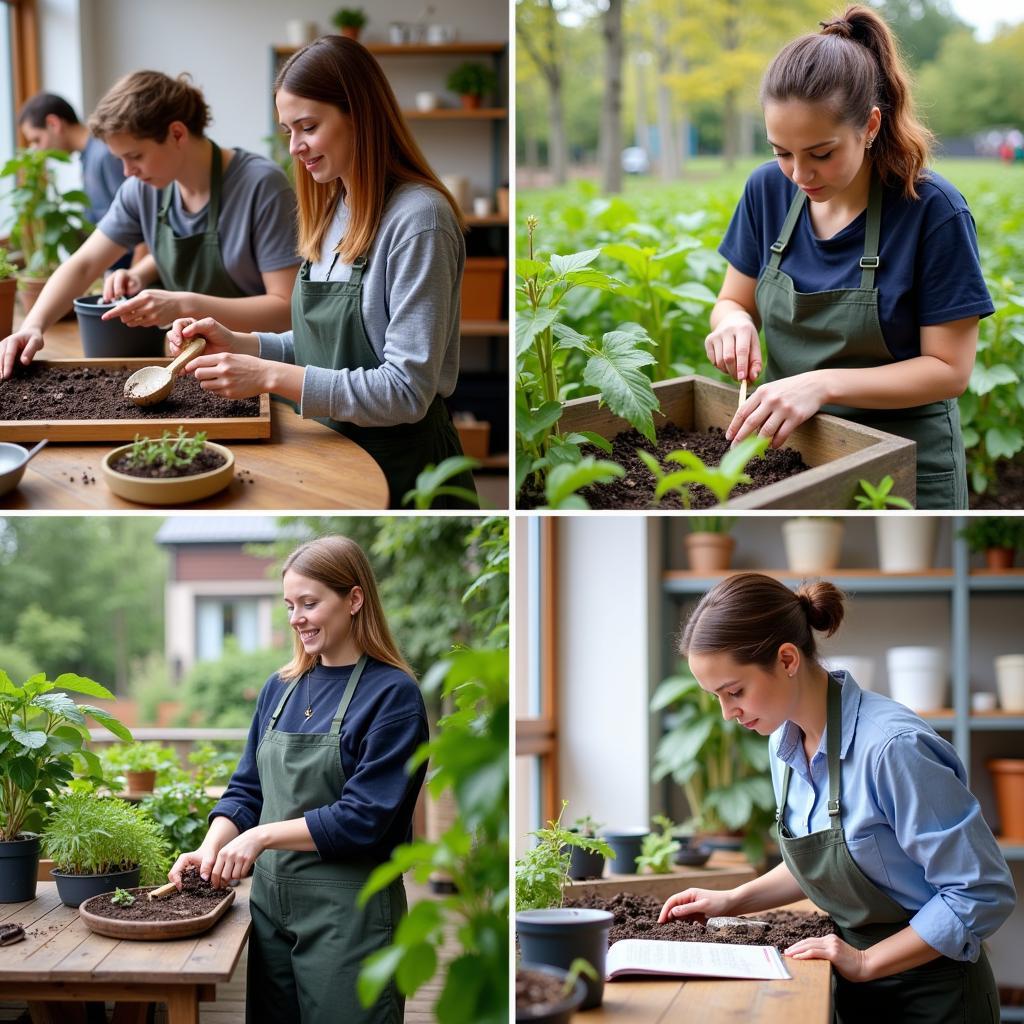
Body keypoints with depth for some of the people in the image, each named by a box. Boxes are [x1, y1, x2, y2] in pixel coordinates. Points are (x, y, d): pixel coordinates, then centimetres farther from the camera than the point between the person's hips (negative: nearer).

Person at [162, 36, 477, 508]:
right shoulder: (331, 212, 7)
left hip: (401, 466, -8)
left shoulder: (418, 218, -19)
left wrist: (270, 376, -25)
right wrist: (238, 344, -3)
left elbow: (407, 391, -23)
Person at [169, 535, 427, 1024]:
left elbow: (365, 817, -16)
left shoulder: (392, 695, -10)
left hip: (347, 913, -6)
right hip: (271, 900, 6)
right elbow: (246, 789, 12)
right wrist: (211, 848, -6)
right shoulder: (281, 688, 10)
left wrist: (262, 836, -18)